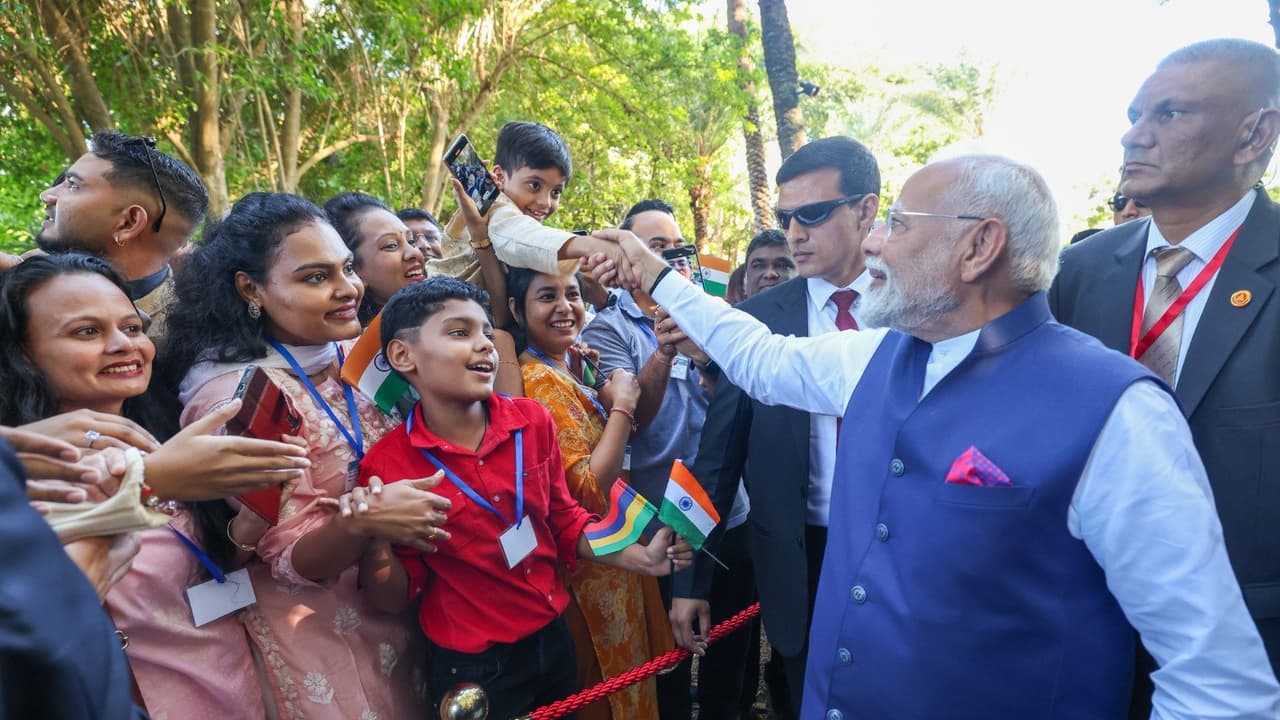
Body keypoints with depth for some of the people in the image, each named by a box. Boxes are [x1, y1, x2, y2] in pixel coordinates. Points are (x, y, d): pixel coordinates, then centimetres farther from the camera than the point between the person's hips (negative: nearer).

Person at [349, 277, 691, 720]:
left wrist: (640, 558, -3)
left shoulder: (533, 421, -8)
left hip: (554, 642, 4)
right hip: (472, 668, -4)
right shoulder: (387, 466, -17)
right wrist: (373, 540, -27)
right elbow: (395, 599, -9)